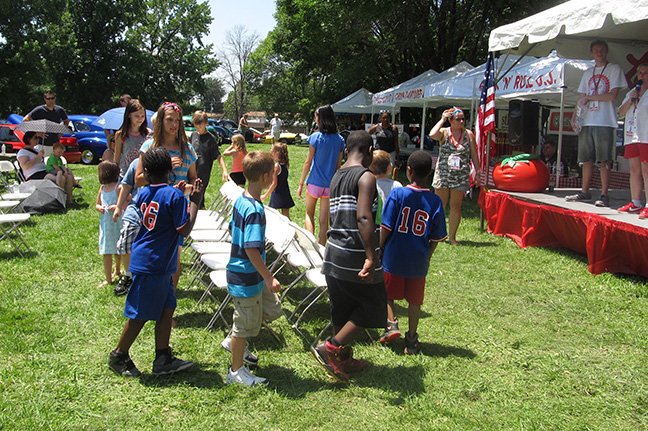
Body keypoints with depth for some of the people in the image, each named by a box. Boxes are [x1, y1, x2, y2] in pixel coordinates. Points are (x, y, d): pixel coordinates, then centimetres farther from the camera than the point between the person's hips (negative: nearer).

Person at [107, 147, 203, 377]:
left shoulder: (143, 193, 5)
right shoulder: (174, 196, -16)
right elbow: (184, 230, -17)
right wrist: (194, 201, -8)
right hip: (153, 265, -8)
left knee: (167, 308, 13)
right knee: (141, 314, 5)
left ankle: (163, 359, 19)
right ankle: (119, 356, 20)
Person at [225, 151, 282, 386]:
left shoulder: (241, 199, 2)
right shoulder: (255, 210, -26)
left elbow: (233, 229, 16)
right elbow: (251, 249, -28)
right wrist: (268, 278, -22)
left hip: (244, 271, 9)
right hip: (246, 277, -9)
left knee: (272, 308, 21)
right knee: (246, 324, 6)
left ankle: (235, 339, 34)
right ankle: (236, 371, 23)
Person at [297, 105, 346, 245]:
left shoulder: (316, 137, -10)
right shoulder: (340, 139, 2)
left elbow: (308, 162, -8)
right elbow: (338, 165, 7)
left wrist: (301, 184, -2)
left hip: (315, 182, -3)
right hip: (330, 184, 3)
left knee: (309, 214, 16)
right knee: (324, 220, 9)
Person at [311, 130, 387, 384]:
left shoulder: (336, 177, 13)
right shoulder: (366, 177, -13)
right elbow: (364, 218, -25)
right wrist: (371, 258, -30)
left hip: (334, 253, 8)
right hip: (355, 256, -8)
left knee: (343, 309, 18)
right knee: (372, 307, 8)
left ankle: (345, 360, 30)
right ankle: (331, 348, 1)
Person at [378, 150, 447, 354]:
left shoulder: (397, 194, -12)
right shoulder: (435, 201, -6)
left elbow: (386, 228, -11)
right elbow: (436, 237, -1)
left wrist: (380, 249, 4)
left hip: (393, 258, -2)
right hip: (418, 261, 2)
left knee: (387, 292, 19)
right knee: (414, 300, 14)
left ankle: (391, 323, 3)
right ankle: (411, 340, 19)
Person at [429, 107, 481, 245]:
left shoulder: (468, 134, 4)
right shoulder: (444, 132, 1)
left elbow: (474, 154, 7)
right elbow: (432, 135, -22)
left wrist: (478, 171, 2)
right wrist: (442, 120, -11)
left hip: (461, 176, 0)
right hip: (443, 174, 0)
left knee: (455, 206, 2)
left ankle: (452, 236, 9)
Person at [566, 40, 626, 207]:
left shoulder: (614, 69, 4)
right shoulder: (588, 73, 20)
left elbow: (612, 95, -7)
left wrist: (589, 97, -4)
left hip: (605, 122, -5)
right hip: (587, 122, 5)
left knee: (604, 161, -7)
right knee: (587, 159, 7)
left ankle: (604, 195, -6)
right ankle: (585, 192, 14)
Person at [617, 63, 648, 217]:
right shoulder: (631, 93, 21)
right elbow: (621, 112, 16)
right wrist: (630, 100, 1)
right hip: (632, 136, 6)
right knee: (634, 170, 8)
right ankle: (635, 203, 14)